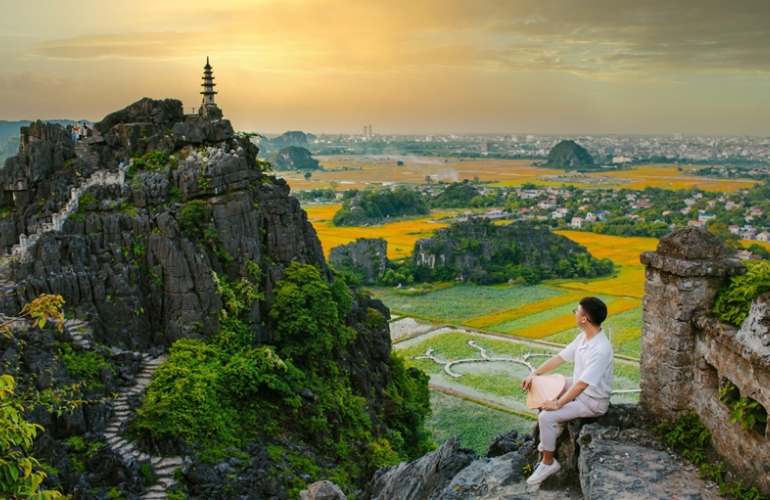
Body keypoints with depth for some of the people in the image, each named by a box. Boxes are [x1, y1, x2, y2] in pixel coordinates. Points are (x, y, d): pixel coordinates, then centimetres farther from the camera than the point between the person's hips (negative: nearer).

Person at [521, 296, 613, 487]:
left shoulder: (601, 349, -33)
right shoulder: (583, 336, -4)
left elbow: (582, 384, -33)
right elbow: (560, 357, 4)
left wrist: (558, 404, -26)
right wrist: (534, 374, -1)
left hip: (593, 401, -10)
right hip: (577, 387, 10)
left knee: (546, 416, -19)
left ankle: (548, 463, 1)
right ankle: (553, 435, 27)